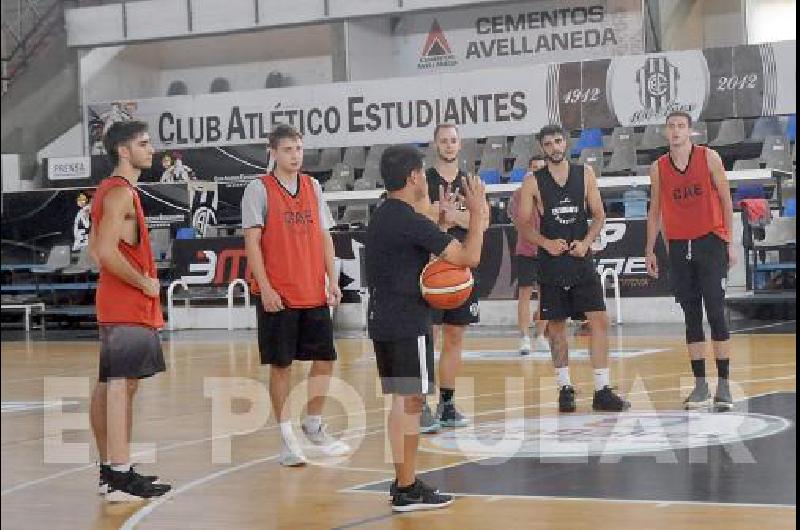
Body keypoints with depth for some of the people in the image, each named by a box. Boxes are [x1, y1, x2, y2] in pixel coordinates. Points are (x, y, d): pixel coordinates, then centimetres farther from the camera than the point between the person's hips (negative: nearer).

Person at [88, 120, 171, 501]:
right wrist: (144, 283, -15)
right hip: (128, 308, -11)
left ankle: (110, 469, 19)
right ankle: (121, 478, -15)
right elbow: (106, 252, -24)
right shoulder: (121, 192, -14)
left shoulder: (111, 190, 17)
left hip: (115, 304, 11)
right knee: (122, 385, -12)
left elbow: (95, 249, 23)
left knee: (109, 385, 12)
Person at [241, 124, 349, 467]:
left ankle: (313, 427, 24)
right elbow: (252, 241, -9)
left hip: (314, 293, 5)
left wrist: (332, 280, 5)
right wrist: (265, 287, -15)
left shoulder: (312, 187, 11)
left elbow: (324, 235, 13)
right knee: (281, 365, 0)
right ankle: (287, 438, 8)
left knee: (324, 359, 7)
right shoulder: (259, 189, -4)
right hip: (278, 296, -5)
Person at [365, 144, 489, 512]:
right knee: (409, 401, -5)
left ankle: (404, 481, 21)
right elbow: (470, 257, -18)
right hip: (408, 323, -9)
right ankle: (407, 491, -2)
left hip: (382, 319, 9)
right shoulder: (412, 221, -17)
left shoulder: (380, 218, 13)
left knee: (401, 401, 15)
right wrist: (477, 212, -6)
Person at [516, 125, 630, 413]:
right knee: (556, 324, 4)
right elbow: (524, 226, 1)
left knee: (599, 320, -7)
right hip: (551, 262, -1)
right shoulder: (533, 183, 1)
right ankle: (565, 388, 16)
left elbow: (599, 215, 6)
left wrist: (586, 242, -10)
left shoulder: (585, 174, 5)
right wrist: (546, 243, -16)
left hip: (582, 259, 1)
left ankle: (602, 390, -3)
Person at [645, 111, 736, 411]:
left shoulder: (709, 158, -1)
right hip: (679, 248, 3)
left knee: (716, 313, -6)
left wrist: (730, 243, -3)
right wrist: (650, 251, 9)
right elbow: (655, 211, 13)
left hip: (711, 243, -3)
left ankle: (723, 385, -3)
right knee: (692, 317, 5)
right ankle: (700, 385, 9)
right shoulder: (658, 168, 6)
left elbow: (725, 200, 1)